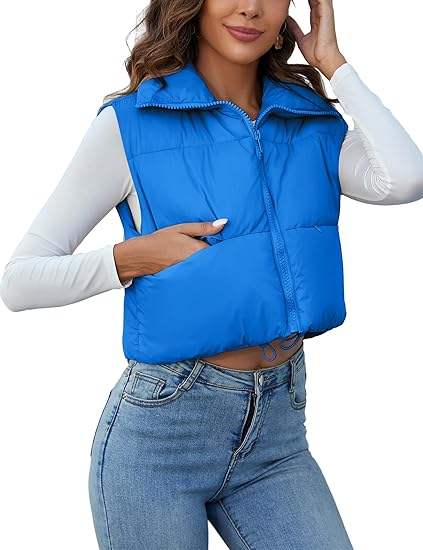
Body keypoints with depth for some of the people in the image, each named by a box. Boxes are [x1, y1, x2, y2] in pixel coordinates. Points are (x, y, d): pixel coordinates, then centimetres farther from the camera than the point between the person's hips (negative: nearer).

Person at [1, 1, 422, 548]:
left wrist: (331, 61, -5)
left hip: (278, 429, 4)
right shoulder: (130, 124, -5)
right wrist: (136, 256, -18)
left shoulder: (314, 123, 6)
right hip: (160, 427, -3)